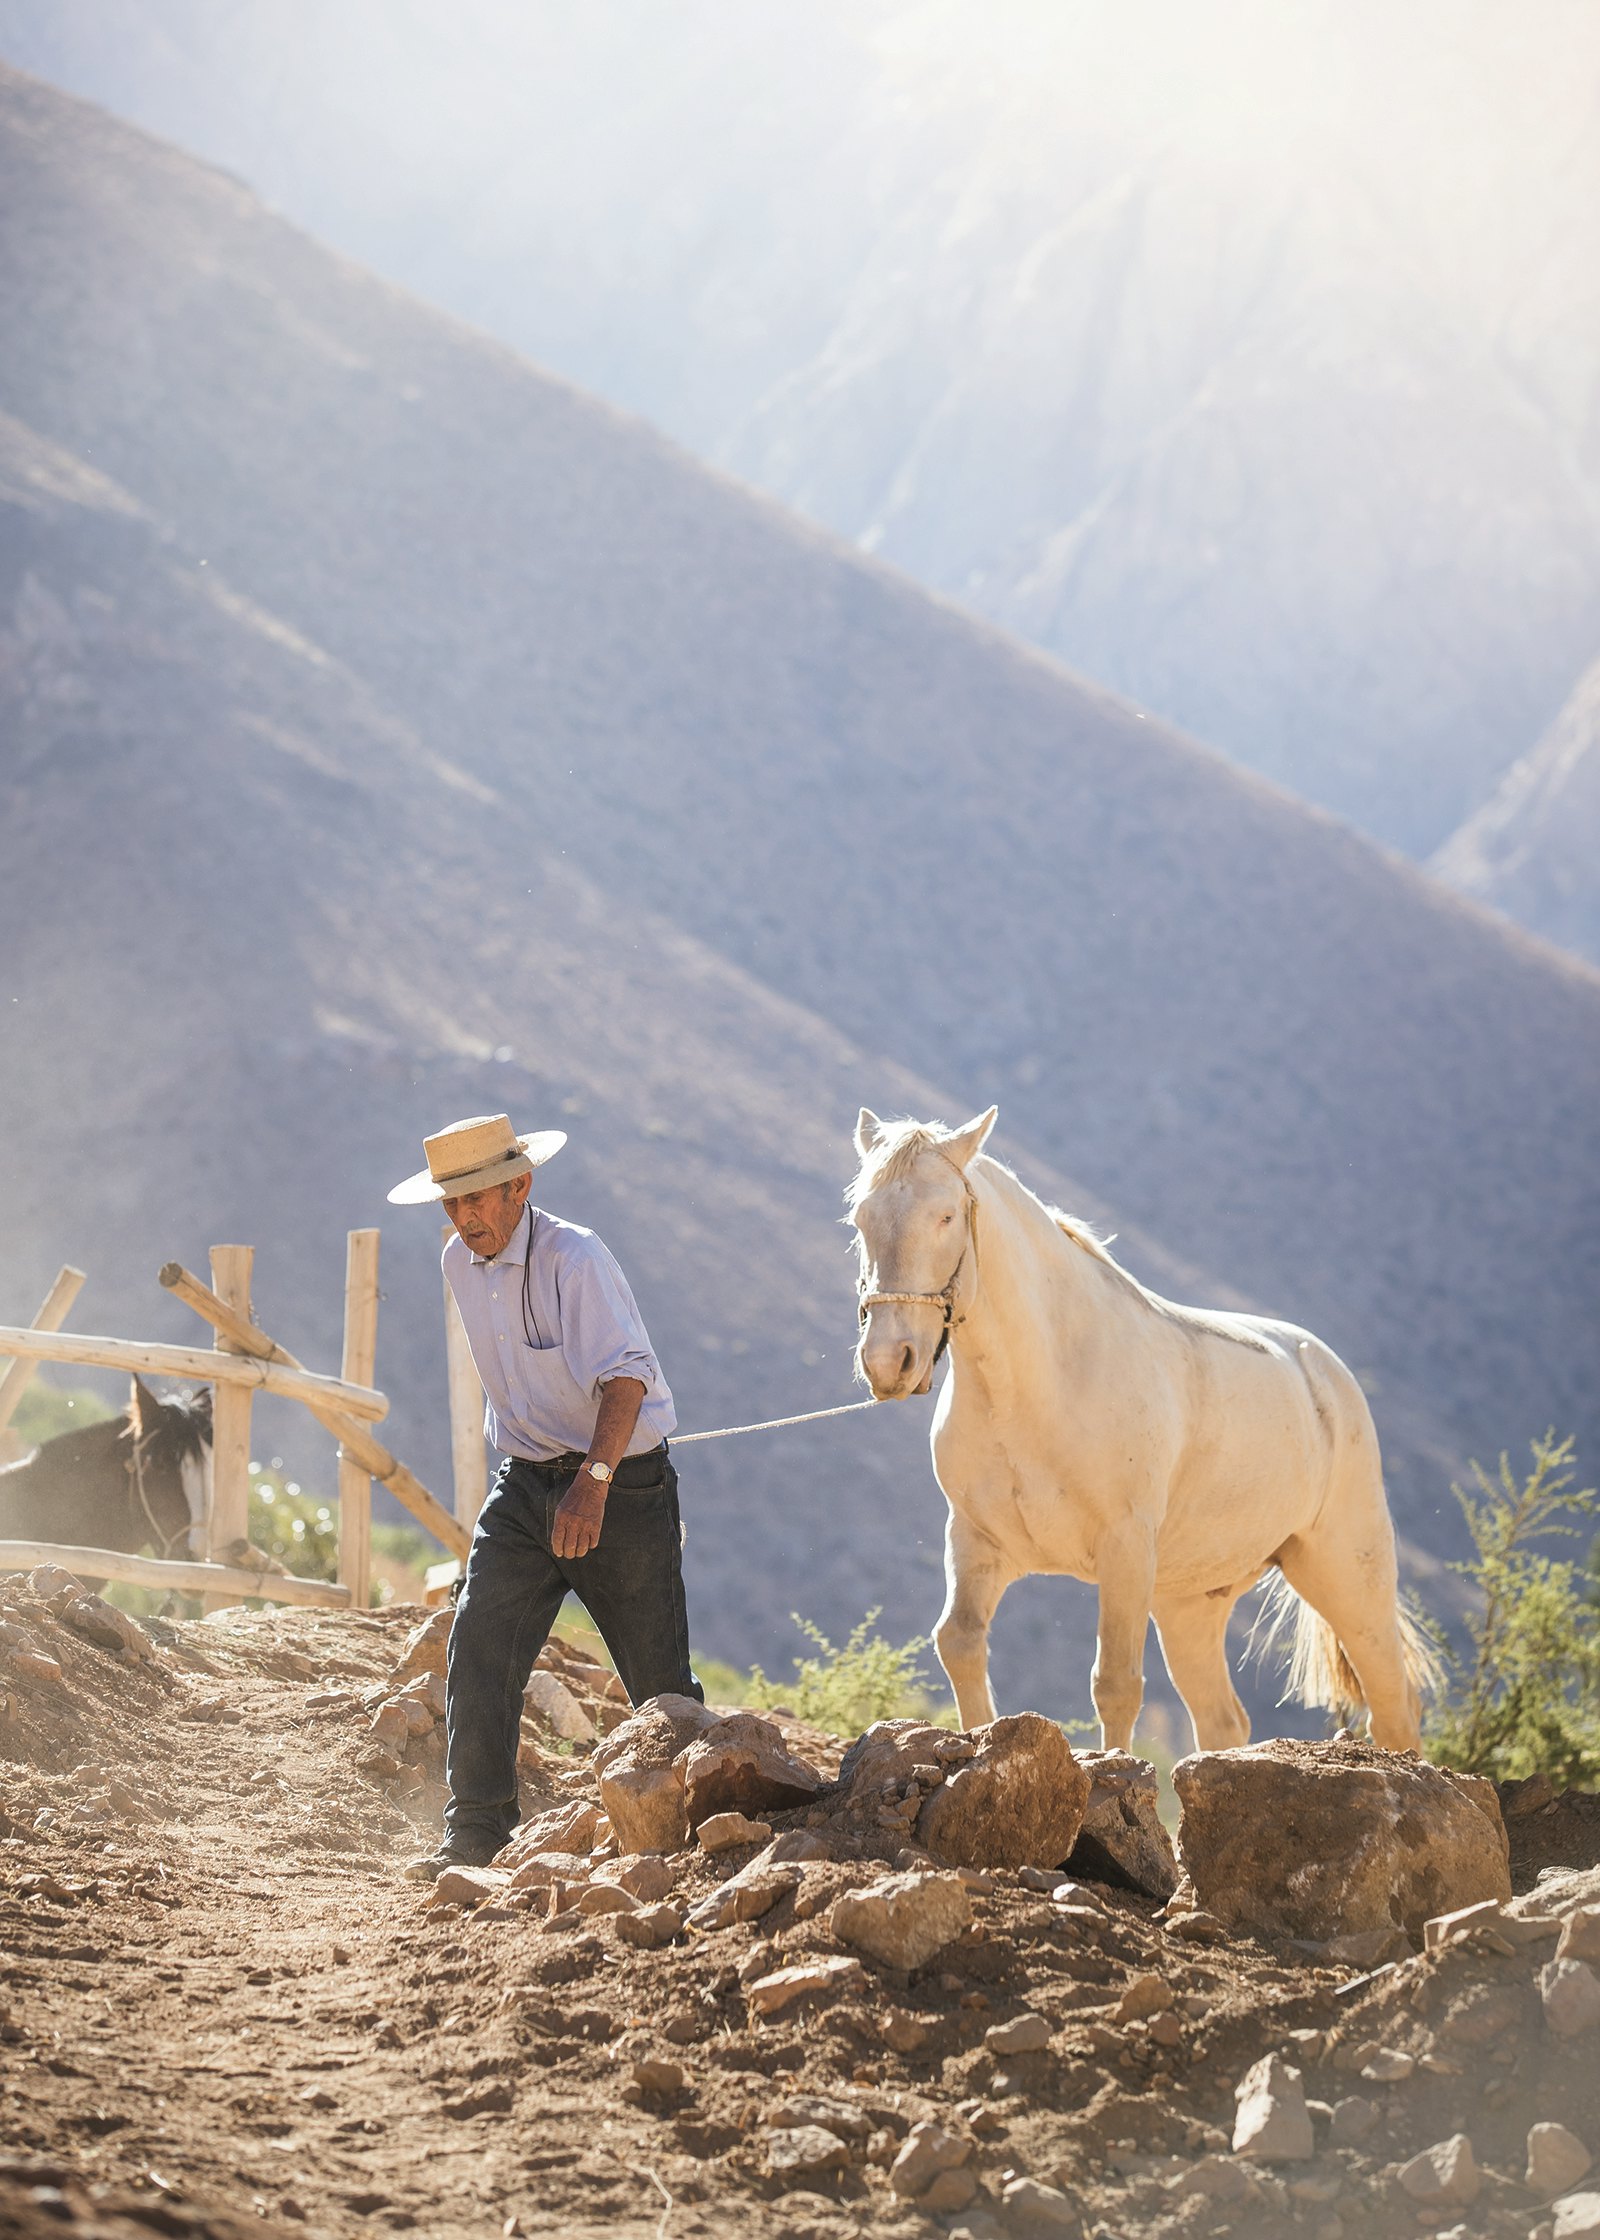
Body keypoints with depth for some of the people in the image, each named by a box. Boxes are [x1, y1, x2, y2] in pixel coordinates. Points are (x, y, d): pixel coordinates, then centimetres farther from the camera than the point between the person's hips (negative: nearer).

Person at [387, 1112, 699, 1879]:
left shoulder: (575, 1259, -21)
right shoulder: (460, 1262, 3)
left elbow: (626, 1376, -33)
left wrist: (594, 1481, -46)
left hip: (621, 1483, -6)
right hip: (523, 1484, 6)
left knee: (658, 1678, 2)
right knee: (476, 1655, -9)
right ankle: (475, 1837, -6)